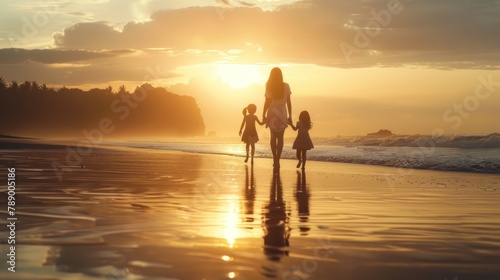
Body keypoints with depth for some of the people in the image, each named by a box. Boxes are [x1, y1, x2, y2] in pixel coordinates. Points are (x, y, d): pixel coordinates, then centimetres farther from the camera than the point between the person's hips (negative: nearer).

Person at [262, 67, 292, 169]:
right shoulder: (286, 86, -4)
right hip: (282, 113, 0)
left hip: (272, 113, 0)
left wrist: (263, 115, 2)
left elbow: (267, 102, -7)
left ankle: (275, 158, 8)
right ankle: (277, 160, 0)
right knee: (280, 137, 6)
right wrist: (290, 115, 5)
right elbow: (289, 102, -2)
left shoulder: (269, 87, -8)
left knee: (273, 136, 14)